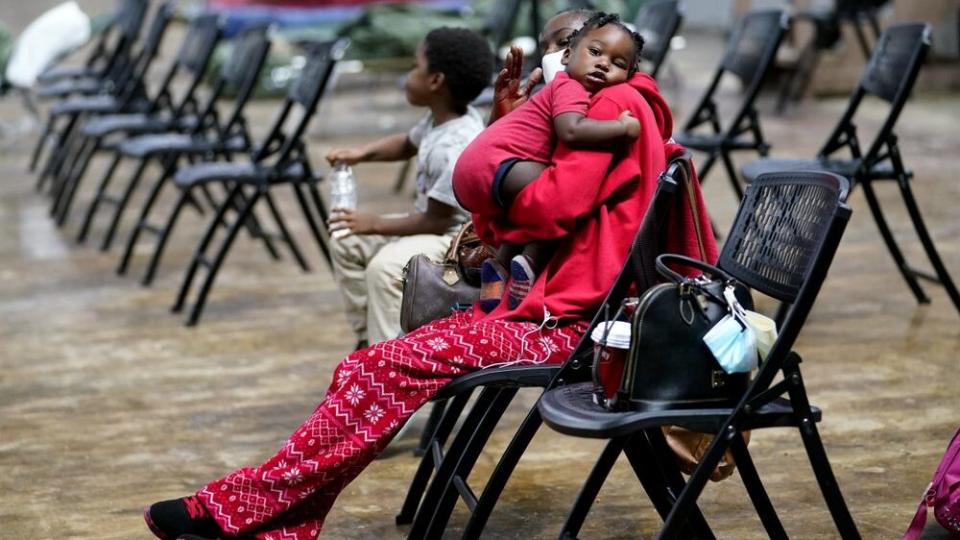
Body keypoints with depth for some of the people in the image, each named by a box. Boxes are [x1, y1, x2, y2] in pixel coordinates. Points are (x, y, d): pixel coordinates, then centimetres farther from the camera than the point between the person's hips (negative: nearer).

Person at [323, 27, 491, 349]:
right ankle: (367, 337, 22)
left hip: (456, 238, -11)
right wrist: (362, 153, 4)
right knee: (346, 242, 13)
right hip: (432, 219, 11)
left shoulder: (456, 150, -31)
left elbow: (436, 221, -25)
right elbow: (408, 144, 21)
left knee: (385, 268, -33)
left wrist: (373, 225, -17)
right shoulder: (441, 119, -3)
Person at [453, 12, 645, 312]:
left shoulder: (565, 87, 22)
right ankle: (530, 264, -17)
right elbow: (571, 132, -26)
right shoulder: (571, 88, -9)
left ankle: (500, 263, 24)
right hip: (493, 161, -11)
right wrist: (623, 127, -19)